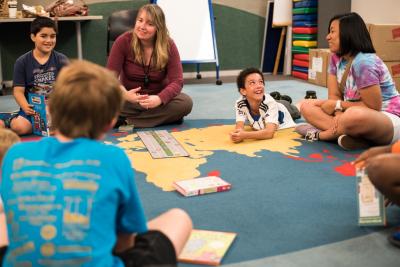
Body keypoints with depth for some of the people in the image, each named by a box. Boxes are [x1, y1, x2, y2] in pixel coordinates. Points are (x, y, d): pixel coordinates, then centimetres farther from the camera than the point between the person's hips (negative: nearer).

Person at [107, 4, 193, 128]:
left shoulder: (168, 45, -11)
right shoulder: (123, 41, -12)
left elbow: (177, 80, -16)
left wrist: (159, 99, -38)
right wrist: (124, 94, -36)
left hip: (157, 99, 1)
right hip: (130, 98, -1)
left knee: (185, 102, -30)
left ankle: (125, 120, -25)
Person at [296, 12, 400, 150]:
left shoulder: (364, 63, -23)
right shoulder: (336, 58, 1)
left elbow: (373, 107, -20)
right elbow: (334, 96, -3)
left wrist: (338, 105, -12)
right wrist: (339, 115, -24)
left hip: (387, 118, -9)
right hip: (355, 112, 9)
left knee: (355, 116, -42)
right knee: (306, 106, -3)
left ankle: (320, 134, -12)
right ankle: (356, 137, -19)